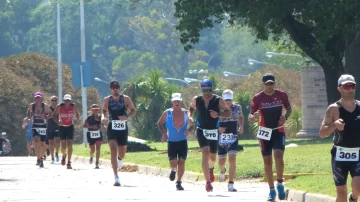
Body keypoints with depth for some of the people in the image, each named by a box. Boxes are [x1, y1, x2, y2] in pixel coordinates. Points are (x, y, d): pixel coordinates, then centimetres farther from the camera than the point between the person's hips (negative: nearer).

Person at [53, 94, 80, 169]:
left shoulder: (73, 106, -10)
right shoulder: (59, 106, -13)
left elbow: (77, 114, 8)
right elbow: (54, 115, -4)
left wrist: (78, 119, -12)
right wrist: (57, 121, -23)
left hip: (70, 126, 0)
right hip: (62, 126, 0)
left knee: (70, 144, -11)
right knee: (63, 145, -1)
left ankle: (69, 162, -8)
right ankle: (64, 155, 34)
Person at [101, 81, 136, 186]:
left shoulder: (126, 99, -3)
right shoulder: (107, 100, 1)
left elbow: (133, 111, 3)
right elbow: (104, 111, 16)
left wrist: (127, 116, -17)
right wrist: (103, 117, -6)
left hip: (123, 128, 1)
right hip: (112, 128, -1)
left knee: (122, 153, 12)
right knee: (113, 150, -16)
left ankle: (119, 159, 53)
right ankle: (116, 177, -18)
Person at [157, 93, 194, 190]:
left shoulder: (185, 113, 0)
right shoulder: (167, 113, -3)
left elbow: (192, 124, 10)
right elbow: (159, 123, 8)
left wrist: (188, 130, -12)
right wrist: (163, 133, -8)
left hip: (183, 142, 1)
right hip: (171, 142, -1)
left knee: (181, 162, -2)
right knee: (173, 163, -7)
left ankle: (179, 182, 12)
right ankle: (173, 170, 30)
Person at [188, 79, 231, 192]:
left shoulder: (218, 100, -8)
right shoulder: (197, 100, -3)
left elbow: (228, 113, -7)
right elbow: (191, 108, 17)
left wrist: (218, 114, -26)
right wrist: (189, 116, -4)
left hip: (214, 131, 1)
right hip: (201, 131, -1)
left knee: (212, 156, 15)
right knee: (205, 153, -20)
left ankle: (210, 169, 53)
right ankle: (208, 182, -23)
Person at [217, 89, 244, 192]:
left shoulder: (237, 107, -1)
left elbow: (241, 117, 20)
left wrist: (241, 127, 2)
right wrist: (218, 128, -21)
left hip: (233, 137, 0)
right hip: (222, 137, 0)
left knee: (232, 159, -16)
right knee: (221, 161, 9)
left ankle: (231, 184, -15)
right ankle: (222, 171, 48)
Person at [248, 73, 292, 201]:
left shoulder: (282, 95, -5)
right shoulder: (257, 98, -8)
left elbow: (289, 109, 12)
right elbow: (250, 118, -5)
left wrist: (285, 117, -10)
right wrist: (254, 117, -30)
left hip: (278, 131, -1)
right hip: (265, 132, 1)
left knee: (278, 157, -19)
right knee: (267, 161, 5)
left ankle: (280, 184, 2)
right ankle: (272, 190, 15)